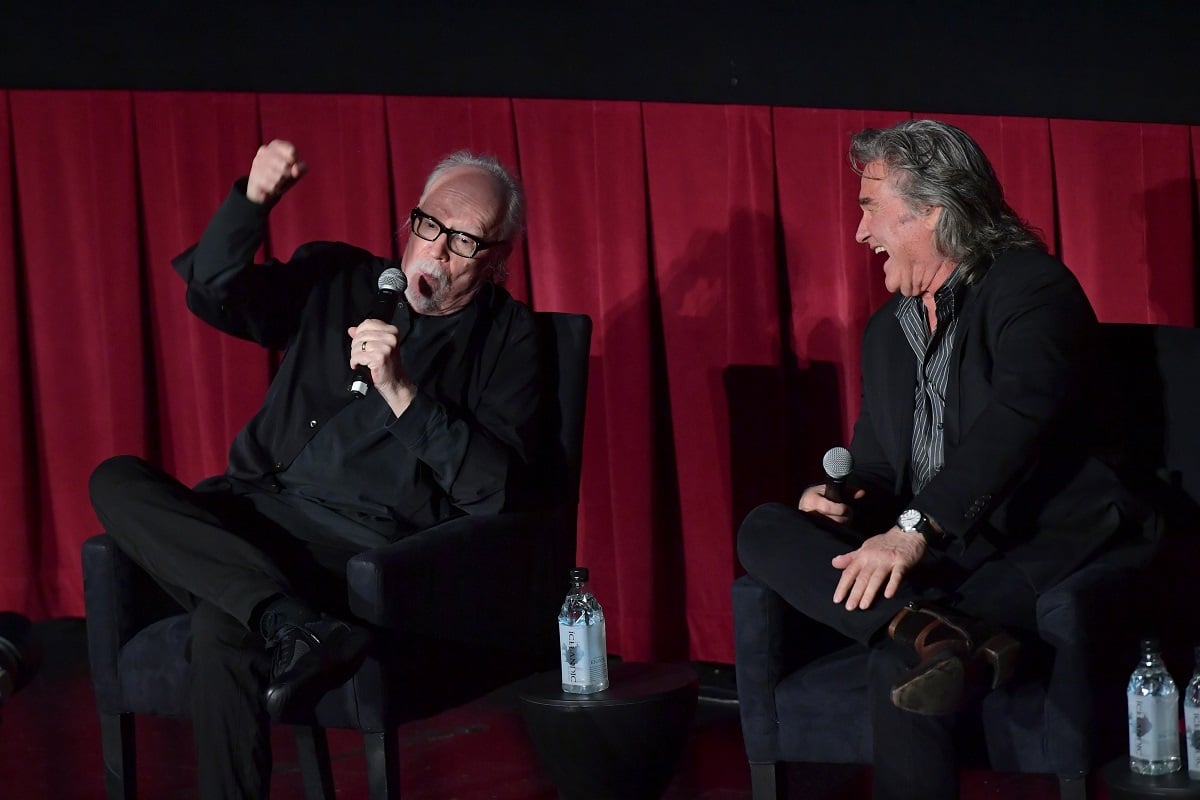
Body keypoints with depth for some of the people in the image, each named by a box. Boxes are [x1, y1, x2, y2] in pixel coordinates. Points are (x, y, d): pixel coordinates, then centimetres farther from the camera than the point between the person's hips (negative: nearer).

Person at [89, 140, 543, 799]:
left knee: (222, 630, -35)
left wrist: (401, 392, -16)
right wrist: (253, 198, -10)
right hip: (257, 518, 6)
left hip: (363, 546, -6)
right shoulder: (337, 280, 17)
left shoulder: (506, 339, 6)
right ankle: (293, 624, -36)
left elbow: (495, 487, -6)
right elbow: (214, 294, 7)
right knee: (115, 481, -24)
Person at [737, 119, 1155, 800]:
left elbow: (1015, 420, -24)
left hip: (1034, 557, -8)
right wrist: (846, 502, -3)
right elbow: (877, 463, 23)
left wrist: (915, 528, -34)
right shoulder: (888, 329, 21)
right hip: (925, 563, 8)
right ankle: (936, 632, -41)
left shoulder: (1034, 287, -7)